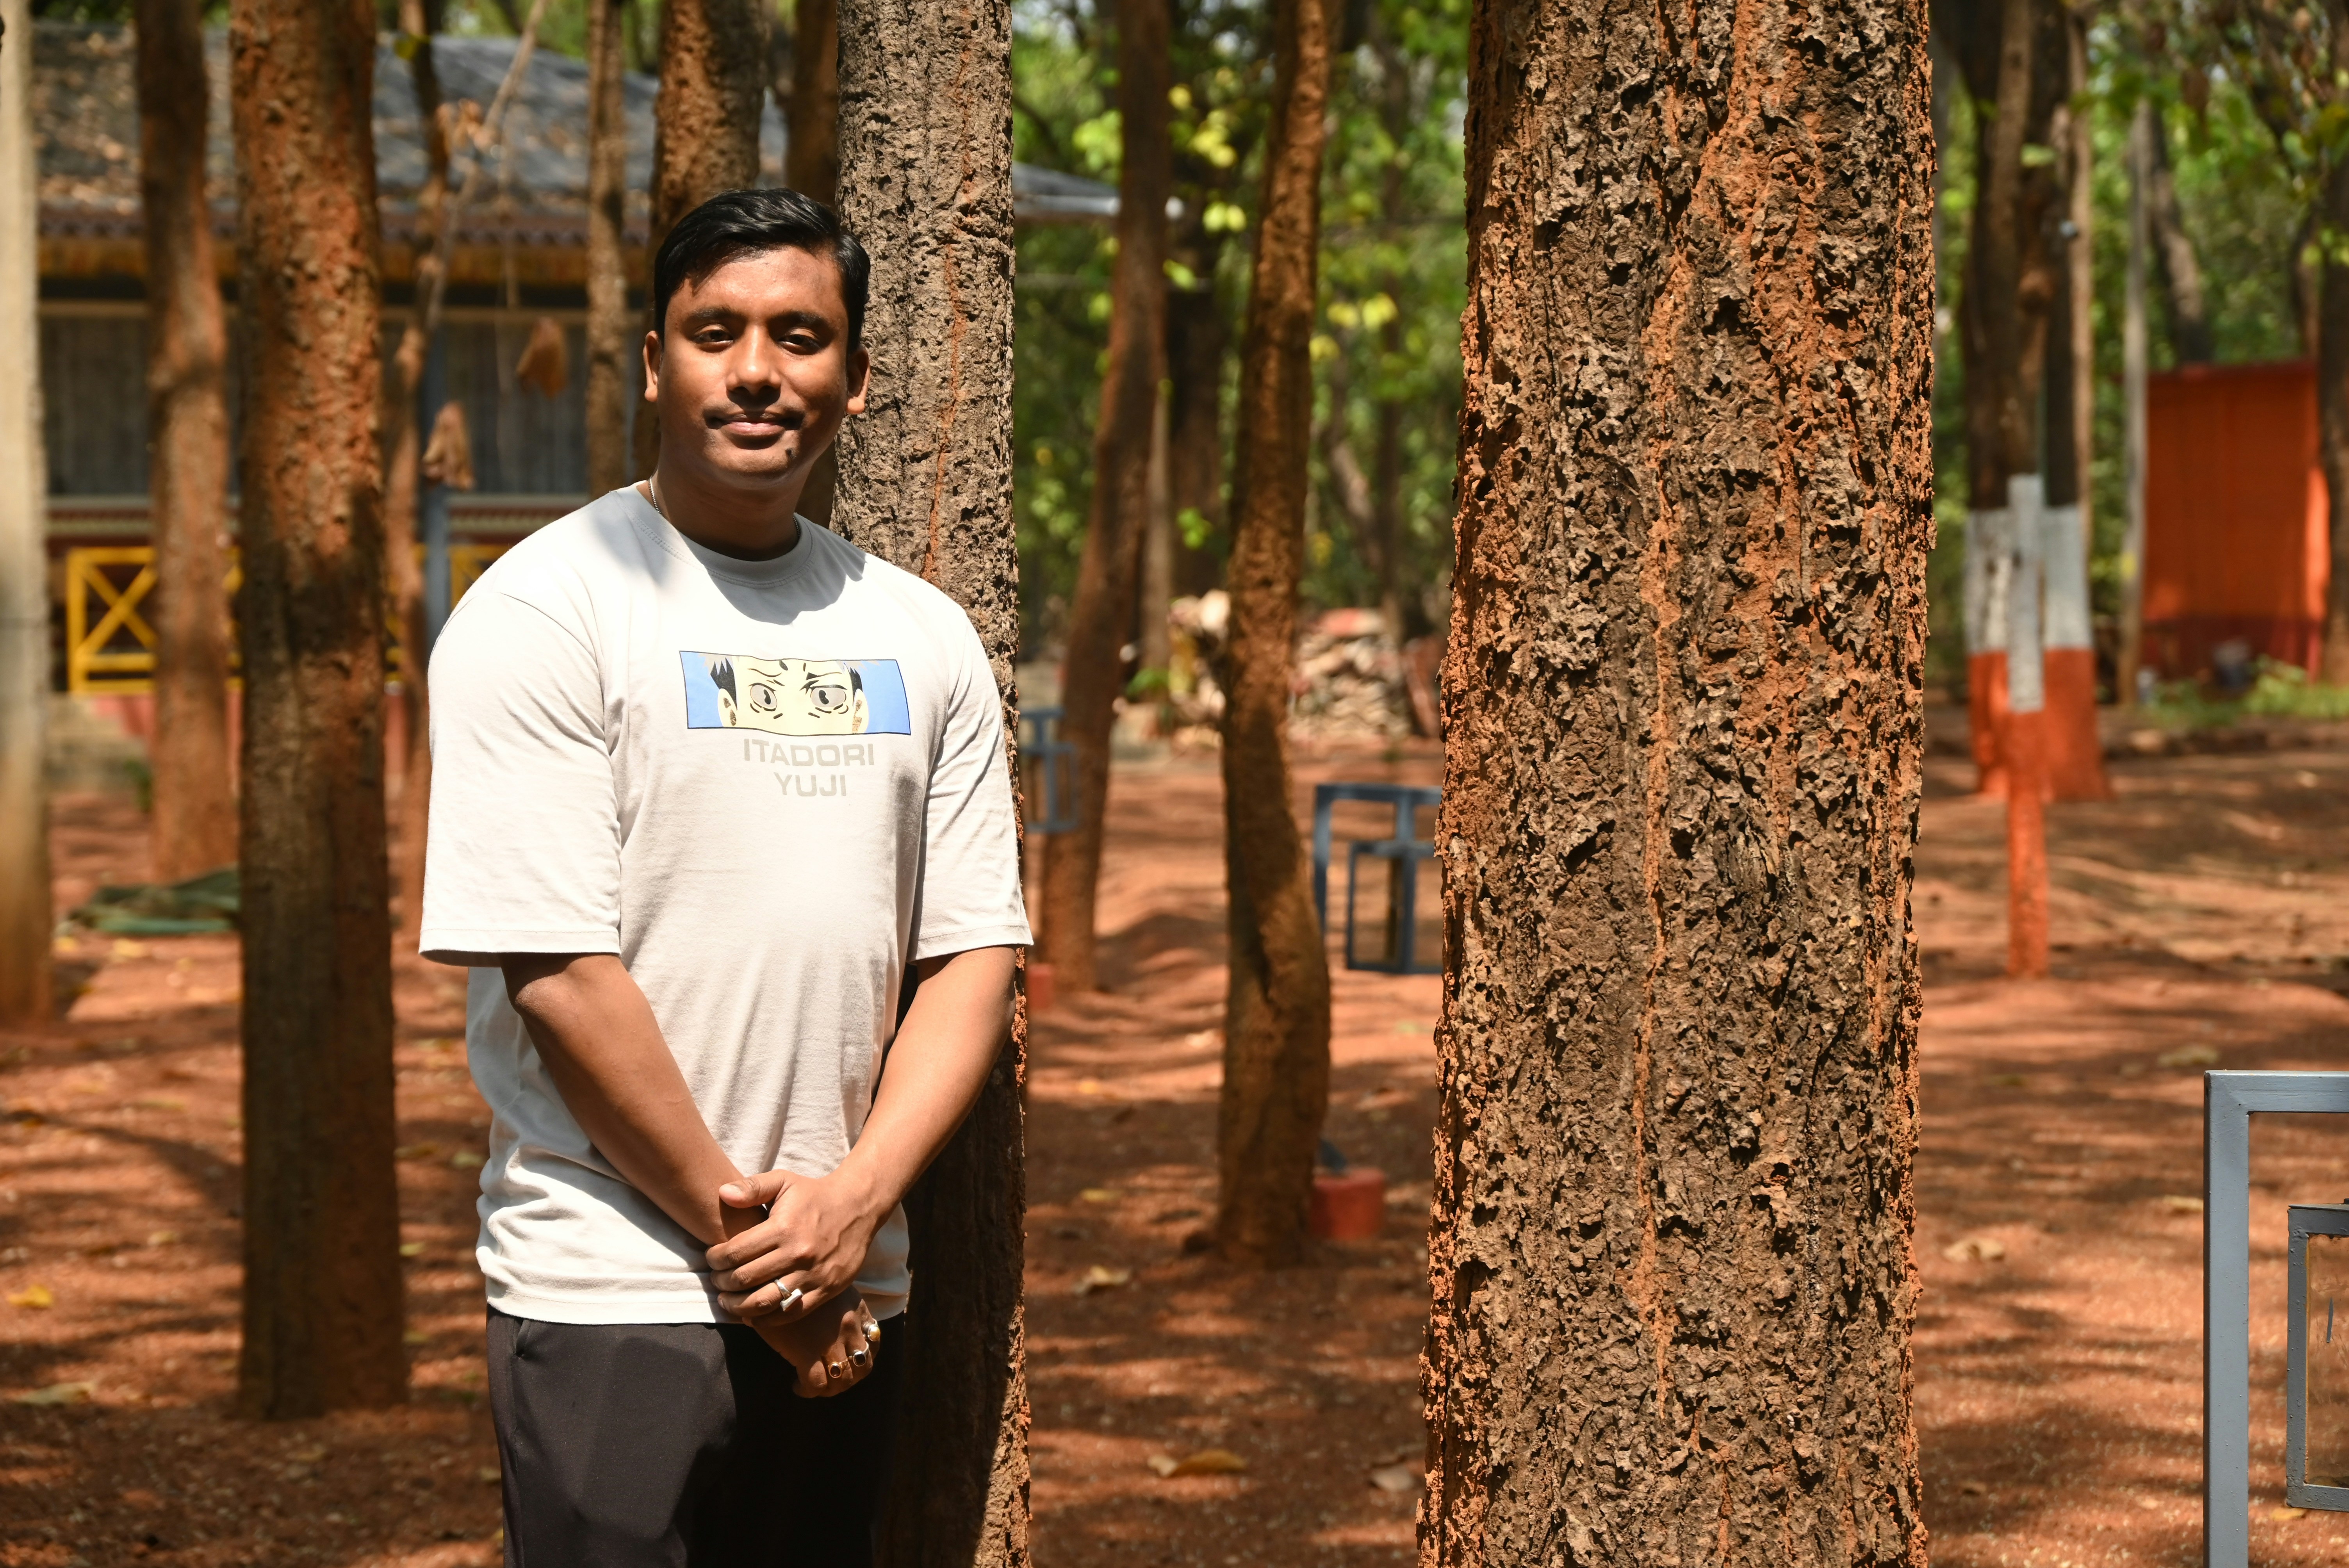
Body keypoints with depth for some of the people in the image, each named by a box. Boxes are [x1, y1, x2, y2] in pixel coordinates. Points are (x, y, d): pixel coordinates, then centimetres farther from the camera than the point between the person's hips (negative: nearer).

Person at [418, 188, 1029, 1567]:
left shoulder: (923, 637, 10)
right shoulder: (544, 612, -6)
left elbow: (975, 954, 7)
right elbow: (559, 980, -12)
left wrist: (853, 1202, -7)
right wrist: (738, 1227, -10)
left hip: (848, 1299, 5)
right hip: (619, 1292, -5)